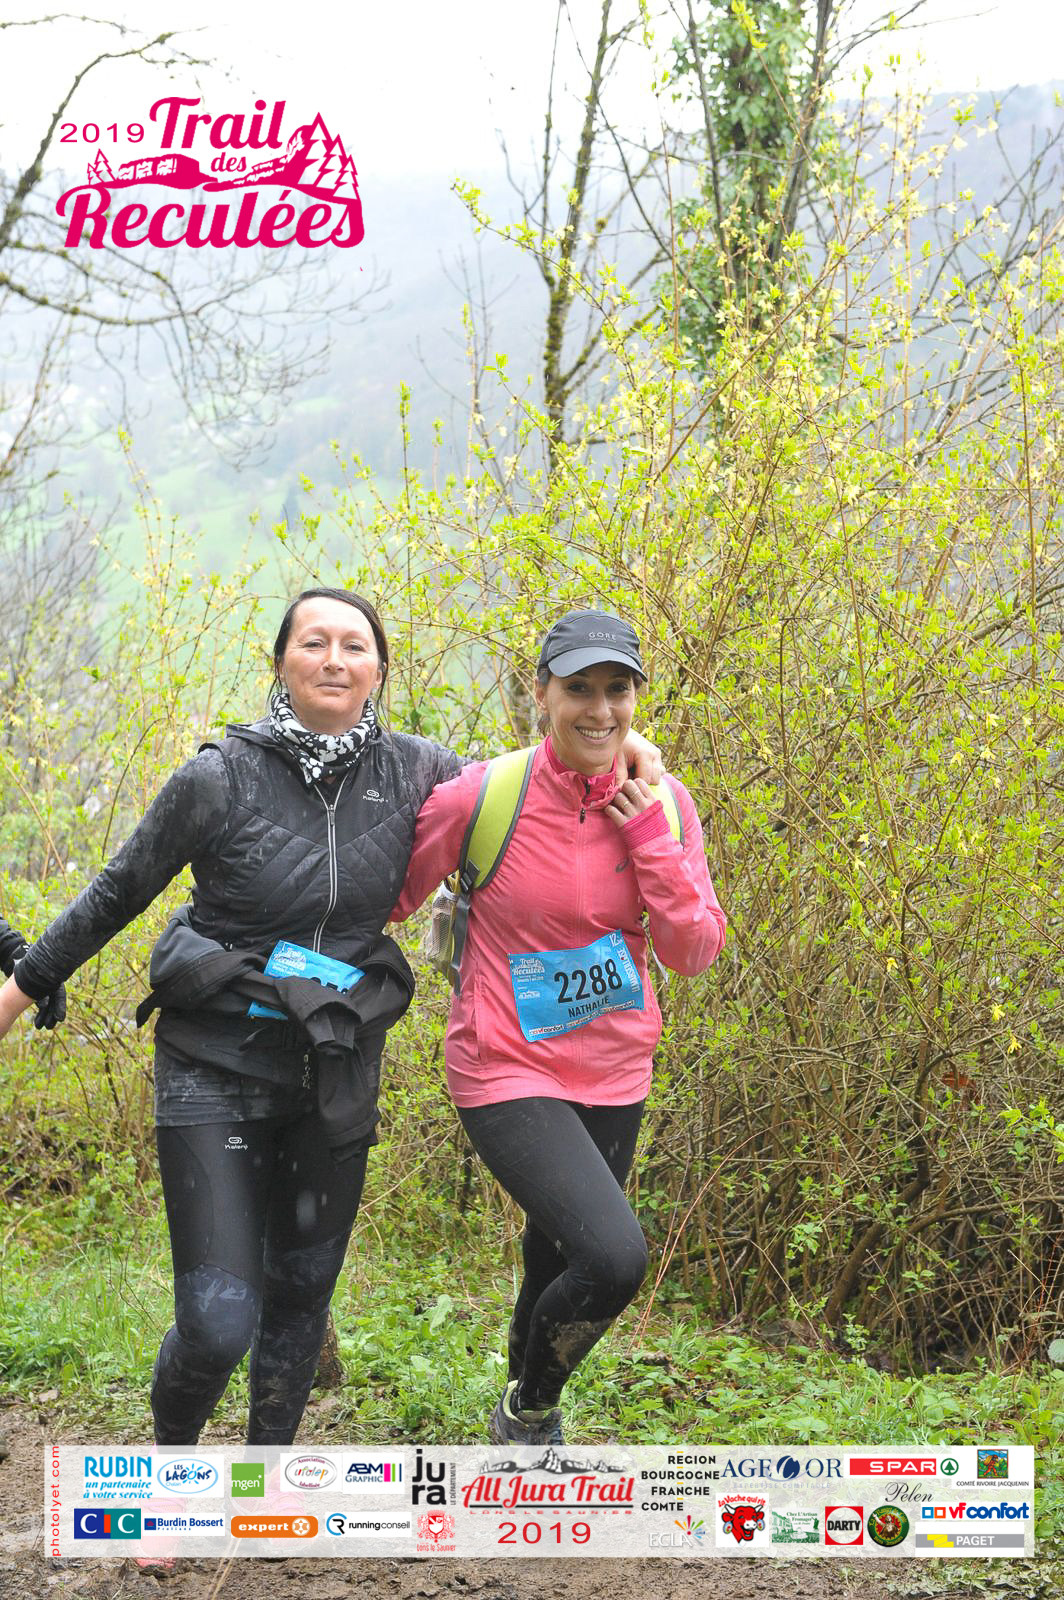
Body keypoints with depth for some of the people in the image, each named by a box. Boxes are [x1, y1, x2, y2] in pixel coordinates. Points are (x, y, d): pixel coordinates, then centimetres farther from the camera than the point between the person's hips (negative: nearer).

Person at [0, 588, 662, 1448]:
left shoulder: (408, 771, -1)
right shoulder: (221, 779, -11)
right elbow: (117, 895, 2)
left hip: (337, 1077, 4)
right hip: (215, 1071, -4)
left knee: (302, 1295, 14)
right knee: (219, 1321, -11)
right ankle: (171, 1452, 19)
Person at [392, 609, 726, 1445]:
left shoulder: (661, 804, -3)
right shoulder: (481, 797, -15)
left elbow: (696, 952, -4)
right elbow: (386, 899, -2)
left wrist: (649, 839, -14)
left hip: (612, 1075, 5)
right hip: (509, 1070, -5)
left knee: (556, 1269, 20)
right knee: (614, 1257, -23)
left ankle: (526, 1436, 48)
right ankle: (532, 1408, 7)